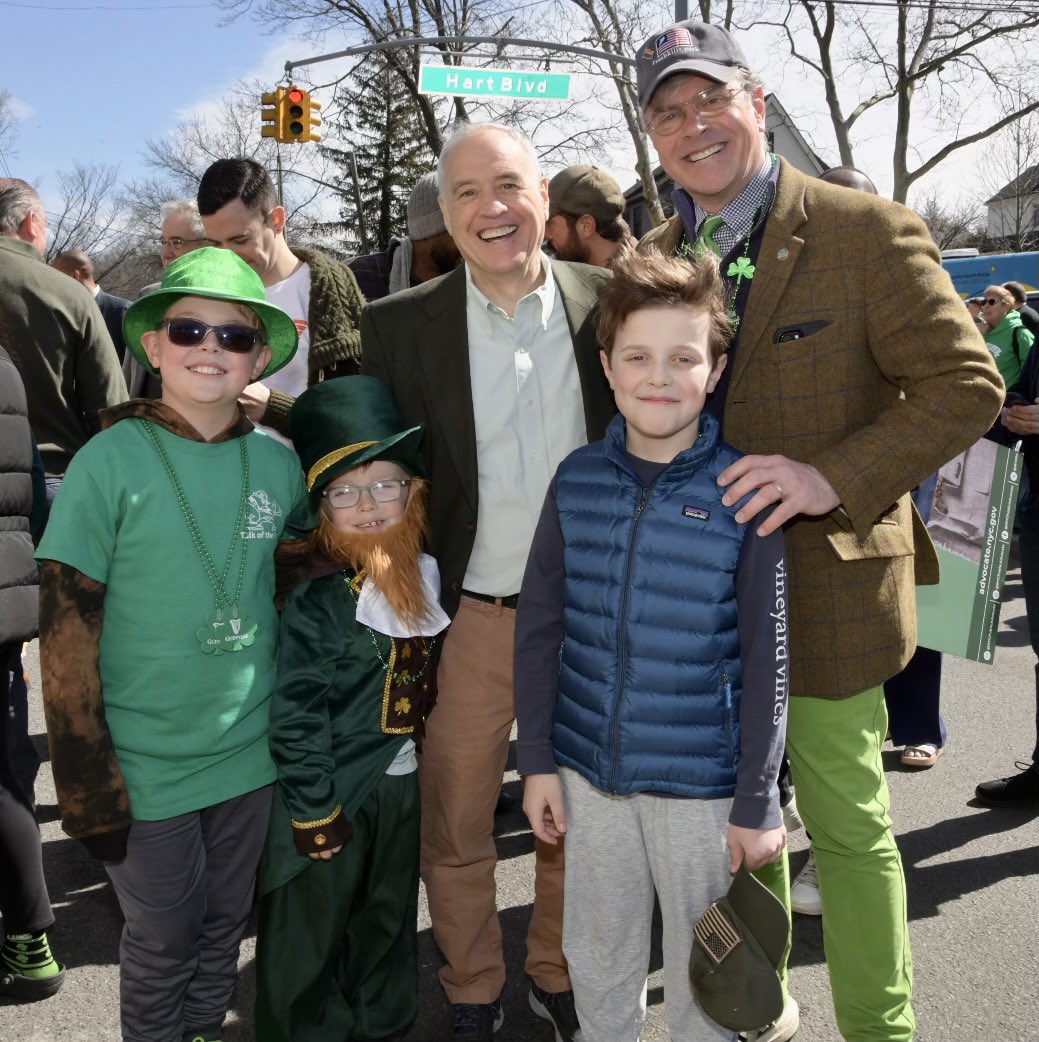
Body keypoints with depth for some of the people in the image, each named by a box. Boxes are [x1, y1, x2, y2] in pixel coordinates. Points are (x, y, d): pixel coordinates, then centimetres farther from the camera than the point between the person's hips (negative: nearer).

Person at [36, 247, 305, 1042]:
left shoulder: (278, 462, -2)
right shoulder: (110, 462, -13)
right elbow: (67, 636, -11)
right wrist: (88, 786, -11)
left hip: (250, 752, 4)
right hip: (148, 763, -3)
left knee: (225, 925, 20)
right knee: (162, 944, 14)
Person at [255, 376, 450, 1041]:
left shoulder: (425, 579, 0)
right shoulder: (314, 599, -18)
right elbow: (295, 713, -18)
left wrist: (429, 762, 11)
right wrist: (314, 810, -17)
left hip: (403, 782, 6)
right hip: (333, 791, -6)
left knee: (390, 920, 23)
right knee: (311, 933, 9)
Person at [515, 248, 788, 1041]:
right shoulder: (577, 480, -3)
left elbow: (766, 659, -9)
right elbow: (539, 628, 2)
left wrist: (757, 802, -7)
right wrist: (537, 759, 2)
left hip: (703, 781, -3)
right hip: (588, 769, 3)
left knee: (704, 973, 17)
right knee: (597, 956, 22)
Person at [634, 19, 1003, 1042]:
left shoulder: (869, 231, -9)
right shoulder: (651, 258, 7)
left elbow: (967, 384, -12)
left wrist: (835, 478, -25)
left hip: (821, 583, -5)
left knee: (847, 826, 7)